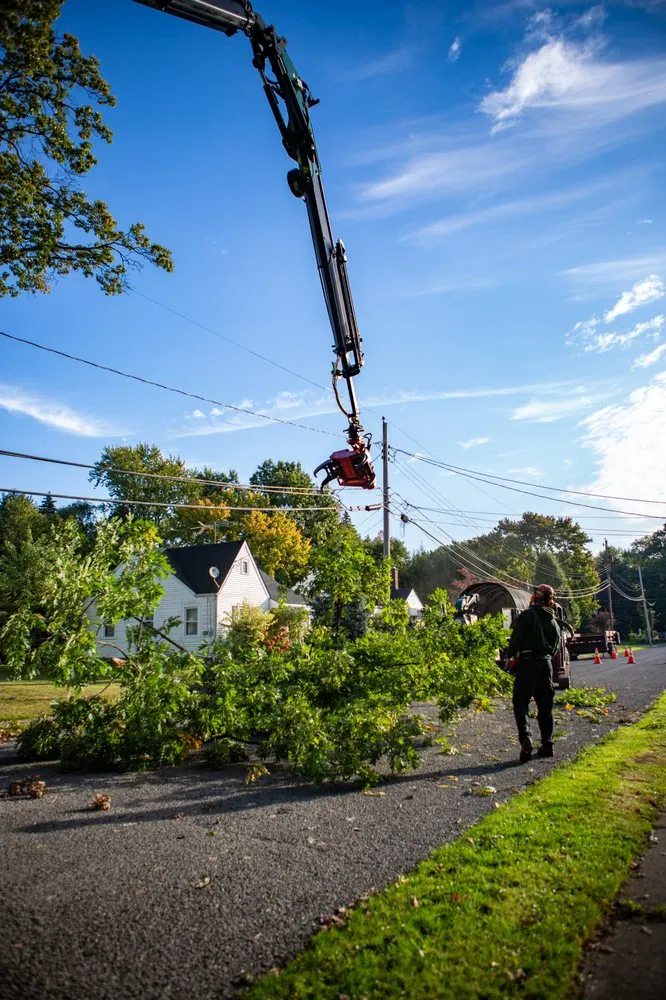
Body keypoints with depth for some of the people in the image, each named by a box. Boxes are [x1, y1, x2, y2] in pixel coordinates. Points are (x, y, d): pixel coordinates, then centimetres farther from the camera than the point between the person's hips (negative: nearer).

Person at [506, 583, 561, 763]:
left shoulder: (527, 615, -6)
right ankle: (547, 744, 16)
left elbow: (516, 638, -10)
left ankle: (525, 738, -21)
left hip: (527, 662, -6)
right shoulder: (553, 621, 14)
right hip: (546, 663, 6)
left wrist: (509, 655, 2)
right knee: (545, 705, 13)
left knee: (520, 703, -4)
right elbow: (556, 646, 16)